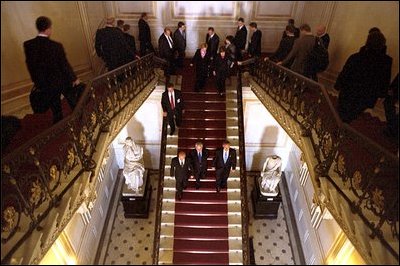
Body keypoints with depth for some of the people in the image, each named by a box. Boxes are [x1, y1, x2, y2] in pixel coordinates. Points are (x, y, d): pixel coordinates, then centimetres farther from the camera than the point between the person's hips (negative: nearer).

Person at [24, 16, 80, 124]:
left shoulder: (28, 45, -9)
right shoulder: (56, 46, -20)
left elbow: (30, 65, 0)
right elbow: (65, 65, -13)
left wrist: (38, 83, 13)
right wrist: (74, 78, 2)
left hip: (46, 85, 3)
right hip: (63, 82, -3)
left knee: (56, 111, 15)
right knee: (75, 106, 19)